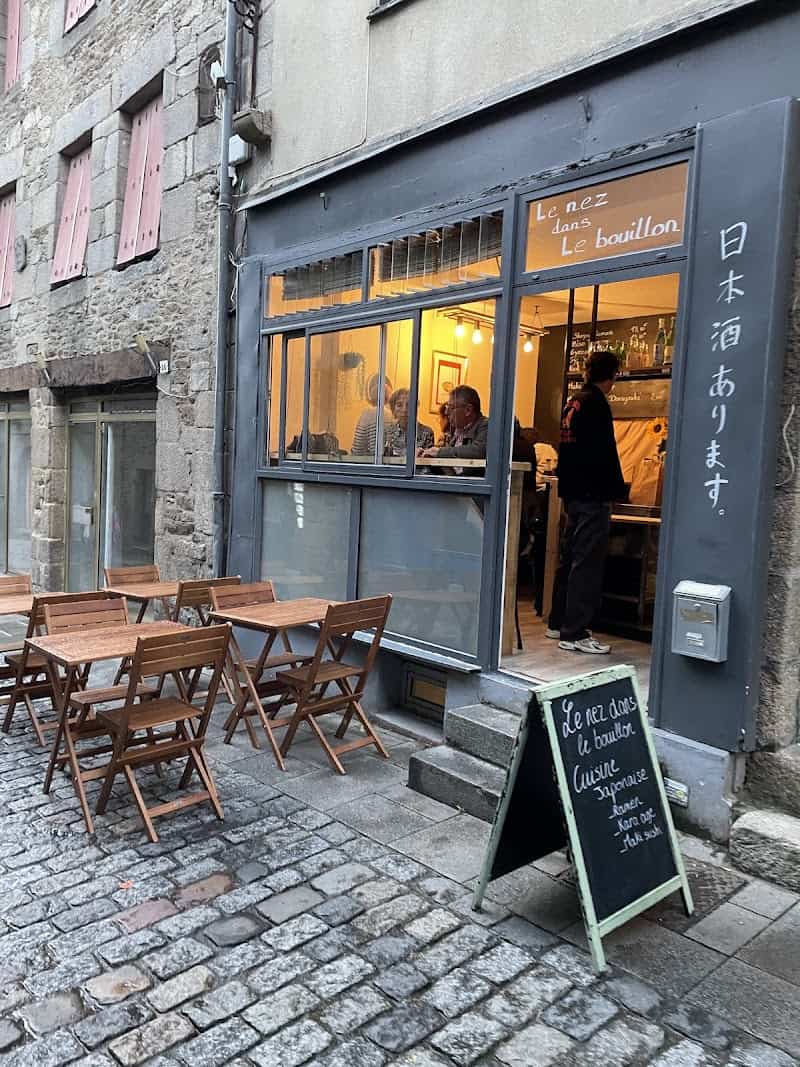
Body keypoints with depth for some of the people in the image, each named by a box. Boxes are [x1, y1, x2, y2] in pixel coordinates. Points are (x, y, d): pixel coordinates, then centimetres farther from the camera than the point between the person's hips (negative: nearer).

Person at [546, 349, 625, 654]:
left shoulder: (572, 402, 15)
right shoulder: (596, 403, -13)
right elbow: (605, 453, -17)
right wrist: (617, 489, -10)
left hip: (572, 492, 10)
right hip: (593, 494, -10)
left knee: (570, 557, 16)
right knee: (587, 563, -7)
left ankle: (558, 623, 24)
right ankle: (574, 634, -5)